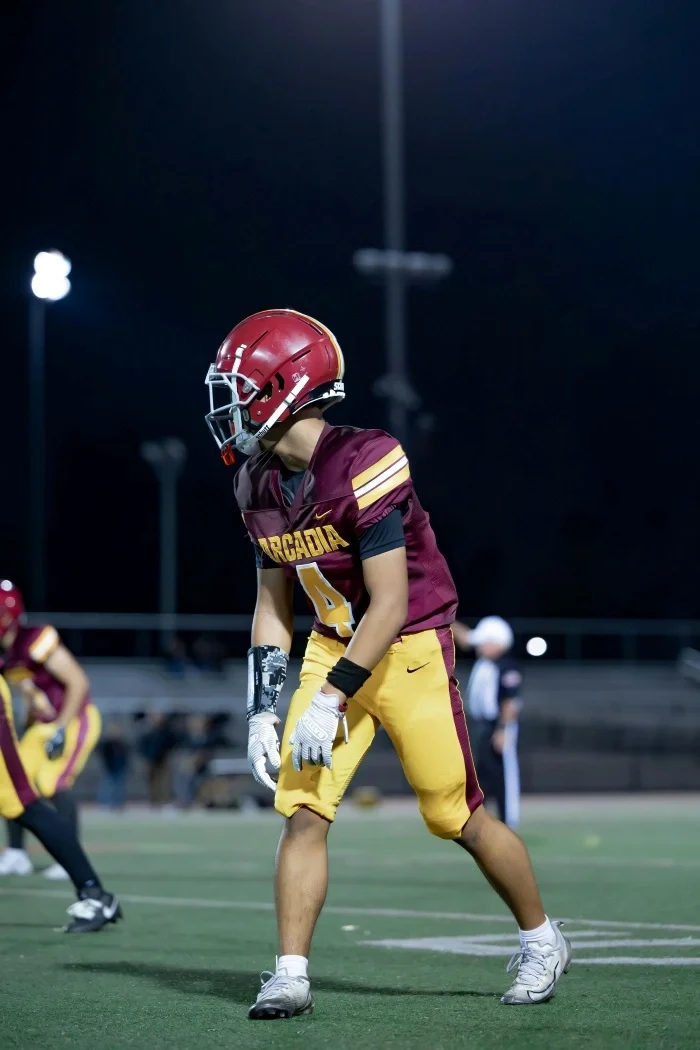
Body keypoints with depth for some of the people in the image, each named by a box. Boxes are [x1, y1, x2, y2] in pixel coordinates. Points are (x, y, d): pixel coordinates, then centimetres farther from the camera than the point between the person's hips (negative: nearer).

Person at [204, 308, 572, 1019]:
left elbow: (390, 605, -24)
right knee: (303, 811, -8)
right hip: (334, 648, 6)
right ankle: (290, 974, -3)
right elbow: (272, 606, 9)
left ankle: (541, 942, 24)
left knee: (458, 818, 3)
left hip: (410, 649, -6)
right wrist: (261, 711, 1)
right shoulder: (260, 484, 1)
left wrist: (331, 701, -24)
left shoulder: (363, 467, -24)